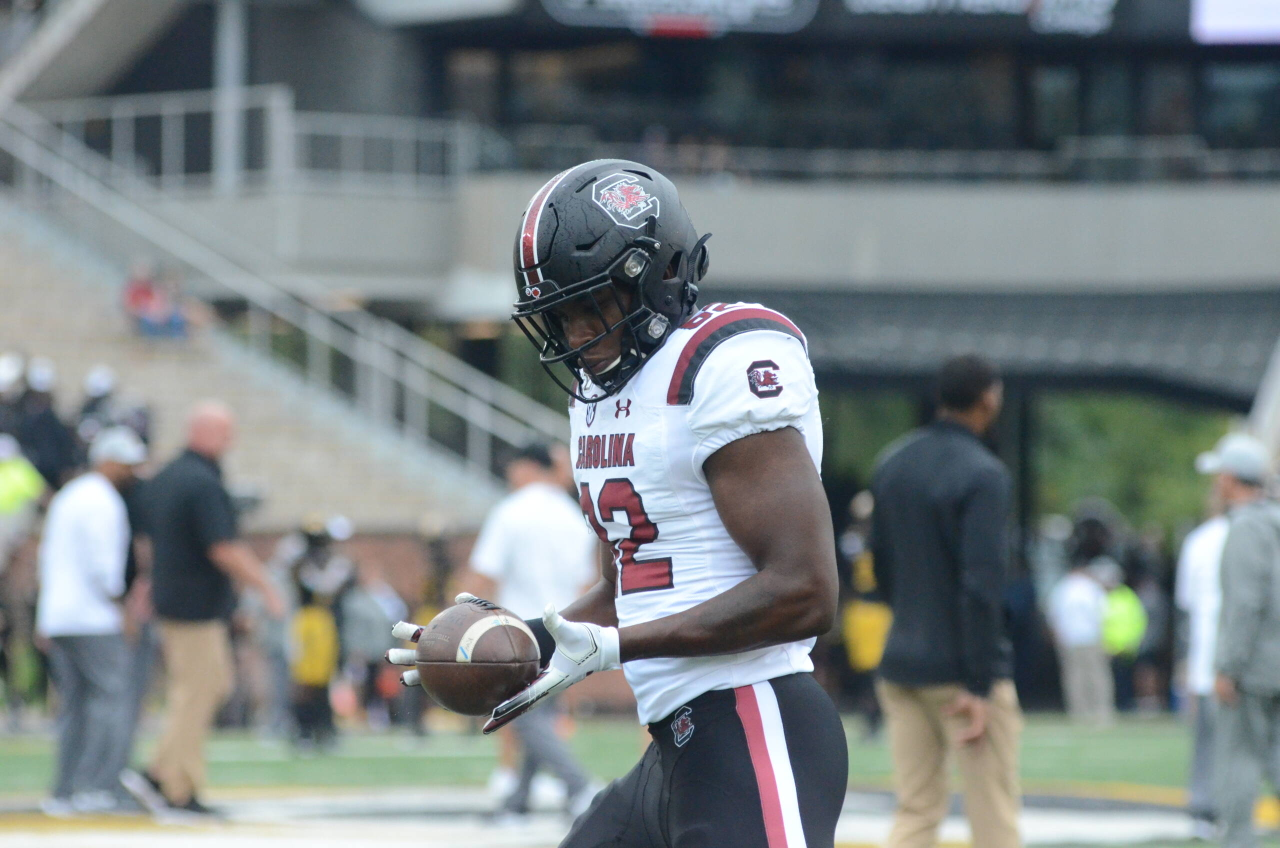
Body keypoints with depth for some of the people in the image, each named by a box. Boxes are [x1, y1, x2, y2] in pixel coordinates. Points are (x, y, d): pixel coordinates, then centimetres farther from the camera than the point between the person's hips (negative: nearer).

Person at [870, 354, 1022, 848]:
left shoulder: (892, 465, 9)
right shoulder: (983, 475, -13)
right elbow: (981, 585, -19)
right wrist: (979, 686, -18)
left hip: (901, 668, 7)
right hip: (962, 672, -7)